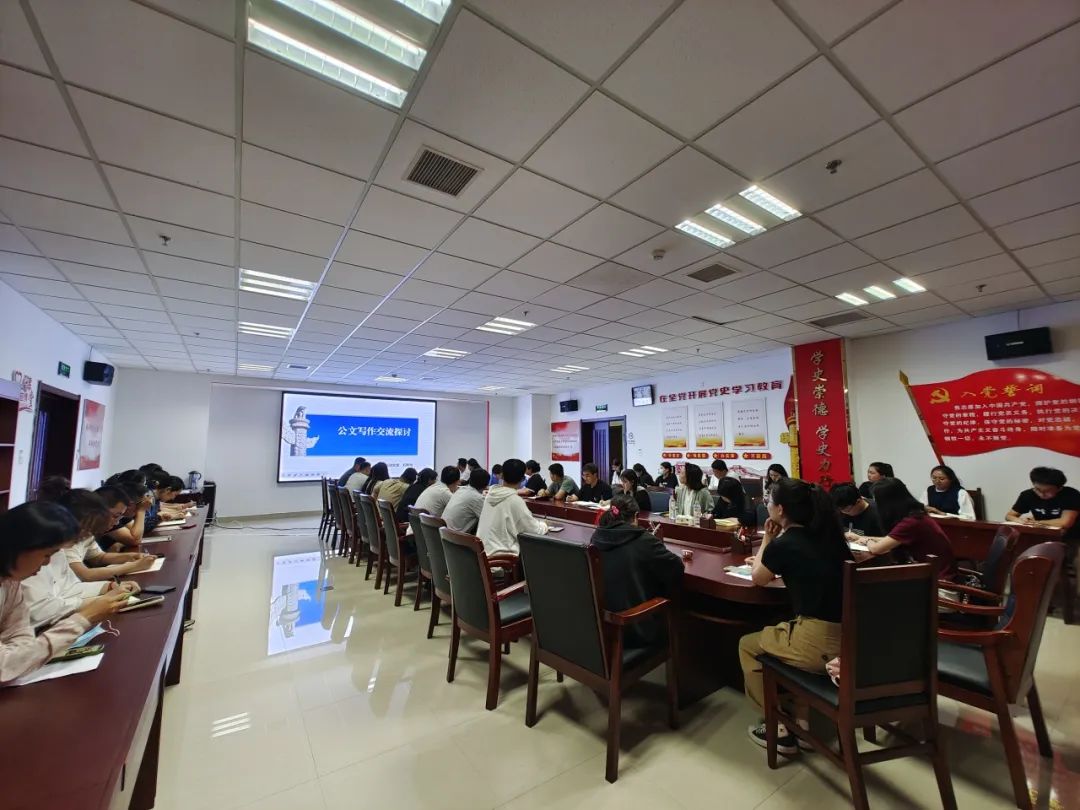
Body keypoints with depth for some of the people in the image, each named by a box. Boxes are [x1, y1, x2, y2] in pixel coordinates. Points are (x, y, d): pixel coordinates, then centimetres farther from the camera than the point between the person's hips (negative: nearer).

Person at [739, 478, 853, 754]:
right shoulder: (828, 535, 6)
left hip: (821, 643, -7)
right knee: (775, 634, 31)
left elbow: (758, 579, 6)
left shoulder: (783, 544, -13)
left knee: (747, 645, 17)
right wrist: (765, 560, 26)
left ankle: (779, 728, 20)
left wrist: (767, 539, 12)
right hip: (852, 638, 7)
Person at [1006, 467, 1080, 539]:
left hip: (1069, 539, -2)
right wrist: (1020, 520, -20)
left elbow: (1065, 523, -24)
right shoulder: (1028, 495, -8)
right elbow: (1009, 516, -1)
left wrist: (1036, 522, -13)